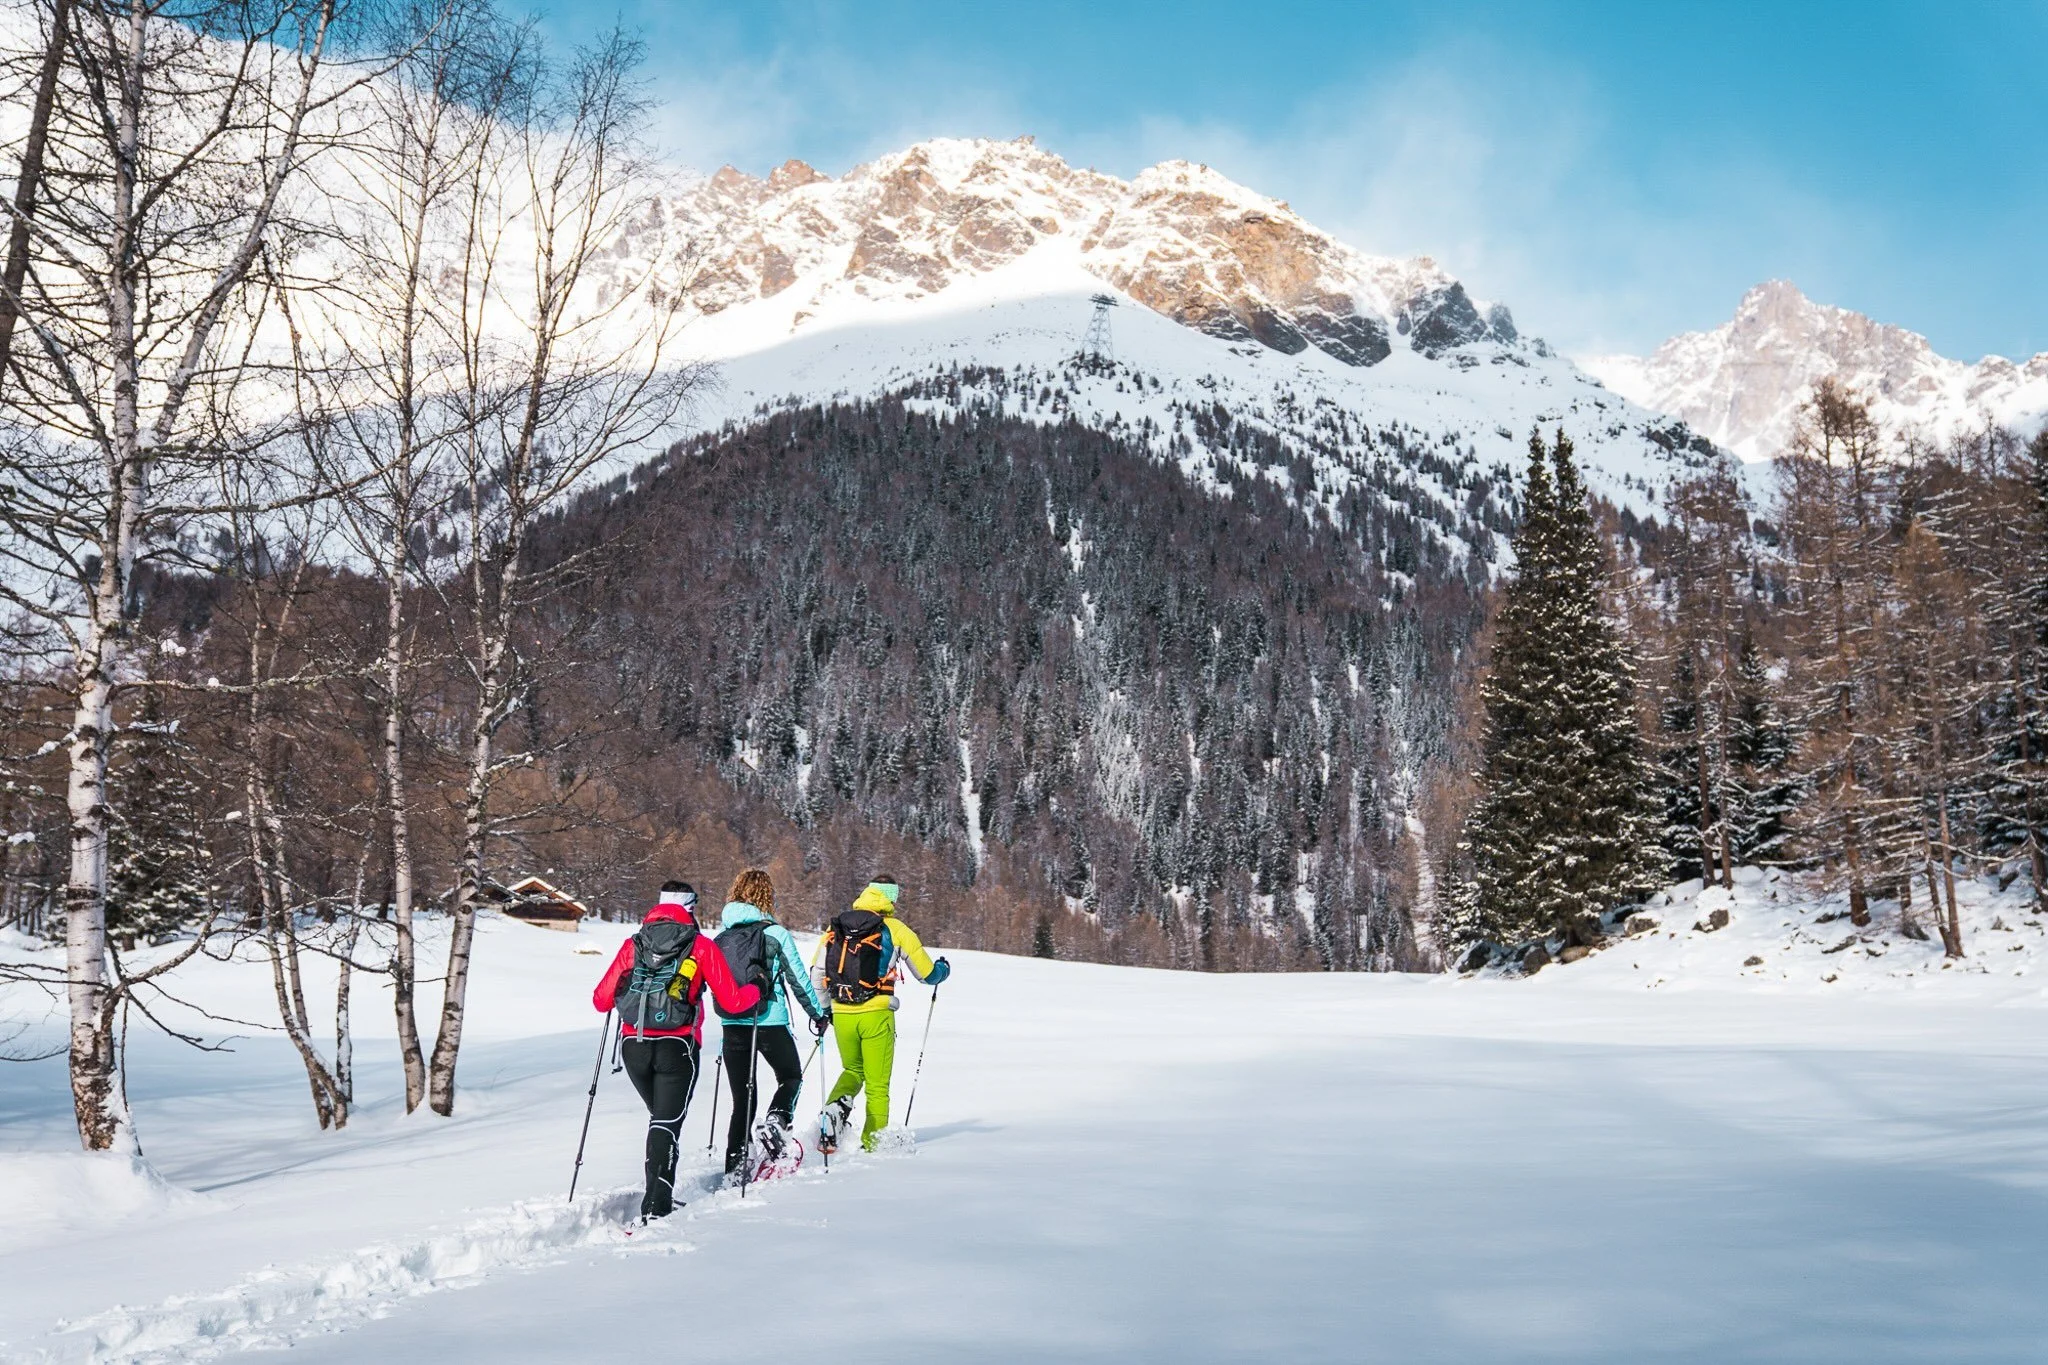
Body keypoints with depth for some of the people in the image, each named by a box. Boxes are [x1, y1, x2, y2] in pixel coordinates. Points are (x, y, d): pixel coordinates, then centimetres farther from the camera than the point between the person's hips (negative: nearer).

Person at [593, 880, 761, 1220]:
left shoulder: (633, 944, 9)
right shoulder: (701, 946, 2)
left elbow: (601, 1000, 9)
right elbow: (732, 1001, -1)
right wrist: (757, 990, 20)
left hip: (633, 1047, 4)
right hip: (676, 1048, -4)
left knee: (660, 1118, 22)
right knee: (667, 1124, -1)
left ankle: (659, 1197, 21)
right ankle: (655, 1208, -12)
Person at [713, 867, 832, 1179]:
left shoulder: (721, 934, 5)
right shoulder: (775, 933, -8)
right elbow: (798, 978, -2)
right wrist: (819, 1013, 12)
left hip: (731, 1023, 4)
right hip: (770, 1022, -4)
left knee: (743, 1100, 11)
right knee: (791, 1077, 20)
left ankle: (735, 1168, 8)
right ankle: (776, 1123, -6)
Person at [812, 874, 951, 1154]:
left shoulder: (836, 926, 9)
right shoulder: (896, 929, -1)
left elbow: (817, 971, 10)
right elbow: (927, 973, 5)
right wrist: (944, 969, 27)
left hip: (842, 1015, 3)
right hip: (876, 1015, -3)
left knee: (853, 1070, 24)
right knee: (877, 1084, 10)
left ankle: (835, 1107, -3)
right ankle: (872, 1145, 11)